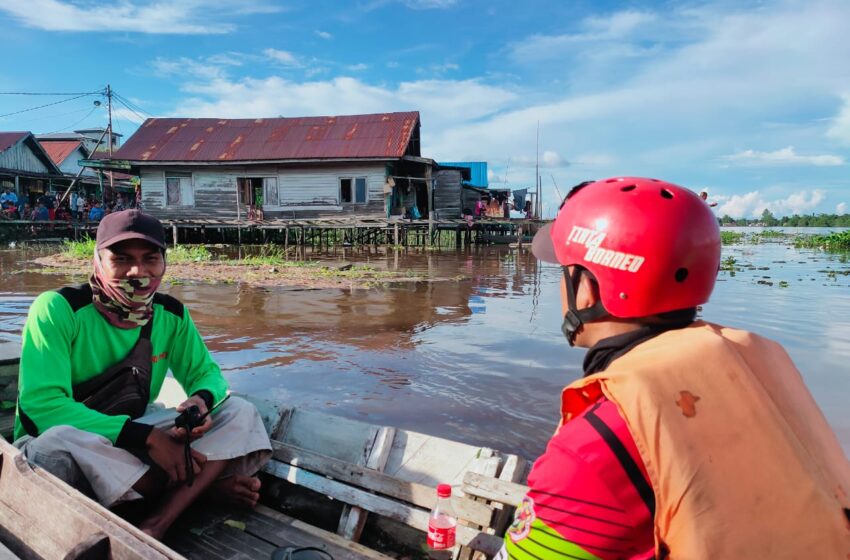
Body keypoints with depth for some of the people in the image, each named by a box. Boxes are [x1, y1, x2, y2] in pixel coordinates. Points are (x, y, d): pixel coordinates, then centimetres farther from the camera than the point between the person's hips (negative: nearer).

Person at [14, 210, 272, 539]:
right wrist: (147, 437, -31)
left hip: (133, 443, 5)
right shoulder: (58, 309, -19)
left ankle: (154, 527, -27)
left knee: (240, 413, -10)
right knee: (58, 444, -40)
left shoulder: (171, 314, -4)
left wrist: (201, 400, -22)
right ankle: (204, 483, -18)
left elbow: (205, 373, 5)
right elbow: (42, 404, -26)